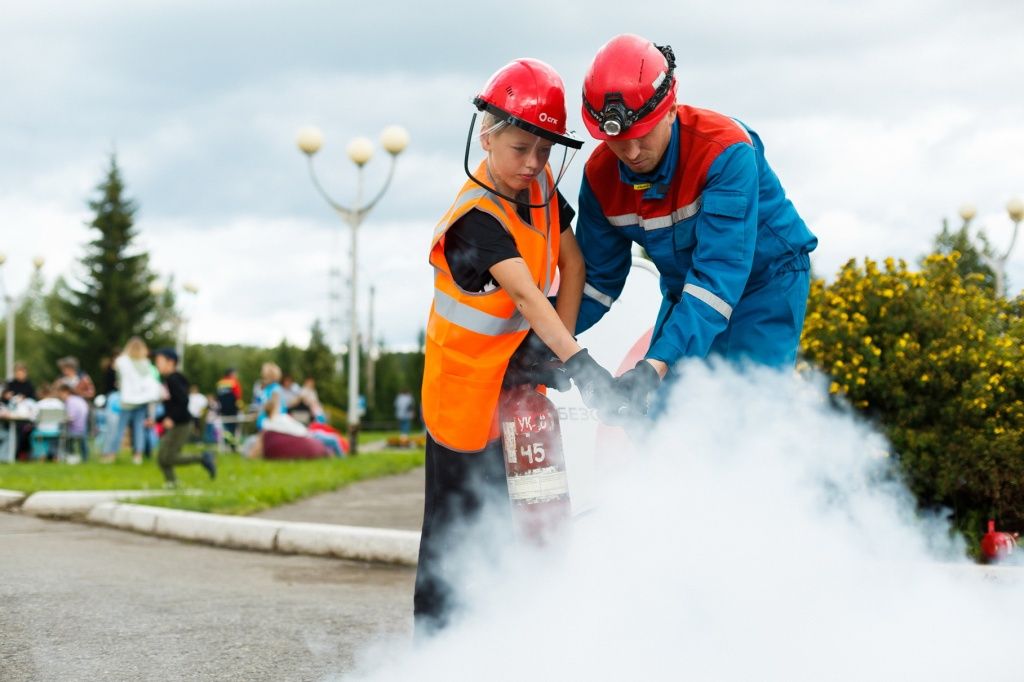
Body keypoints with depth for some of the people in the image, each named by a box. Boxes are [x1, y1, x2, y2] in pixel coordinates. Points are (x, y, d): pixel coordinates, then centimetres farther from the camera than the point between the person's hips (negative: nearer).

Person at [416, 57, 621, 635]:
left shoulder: (540, 184, -3)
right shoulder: (477, 219, -26)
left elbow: (572, 261, 2)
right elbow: (526, 296, -39)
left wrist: (558, 339, -11)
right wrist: (577, 361, -49)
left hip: (521, 372, 7)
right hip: (468, 378, -7)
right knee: (456, 513, 1)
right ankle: (435, 633, 13)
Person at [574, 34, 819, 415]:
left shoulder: (725, 151, -32)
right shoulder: (601, 175, -13)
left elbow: (719, 275, -38)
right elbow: (598, 276, -1)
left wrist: (658, 364, -47)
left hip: (765, 280, -6)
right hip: (684, 290, 6)